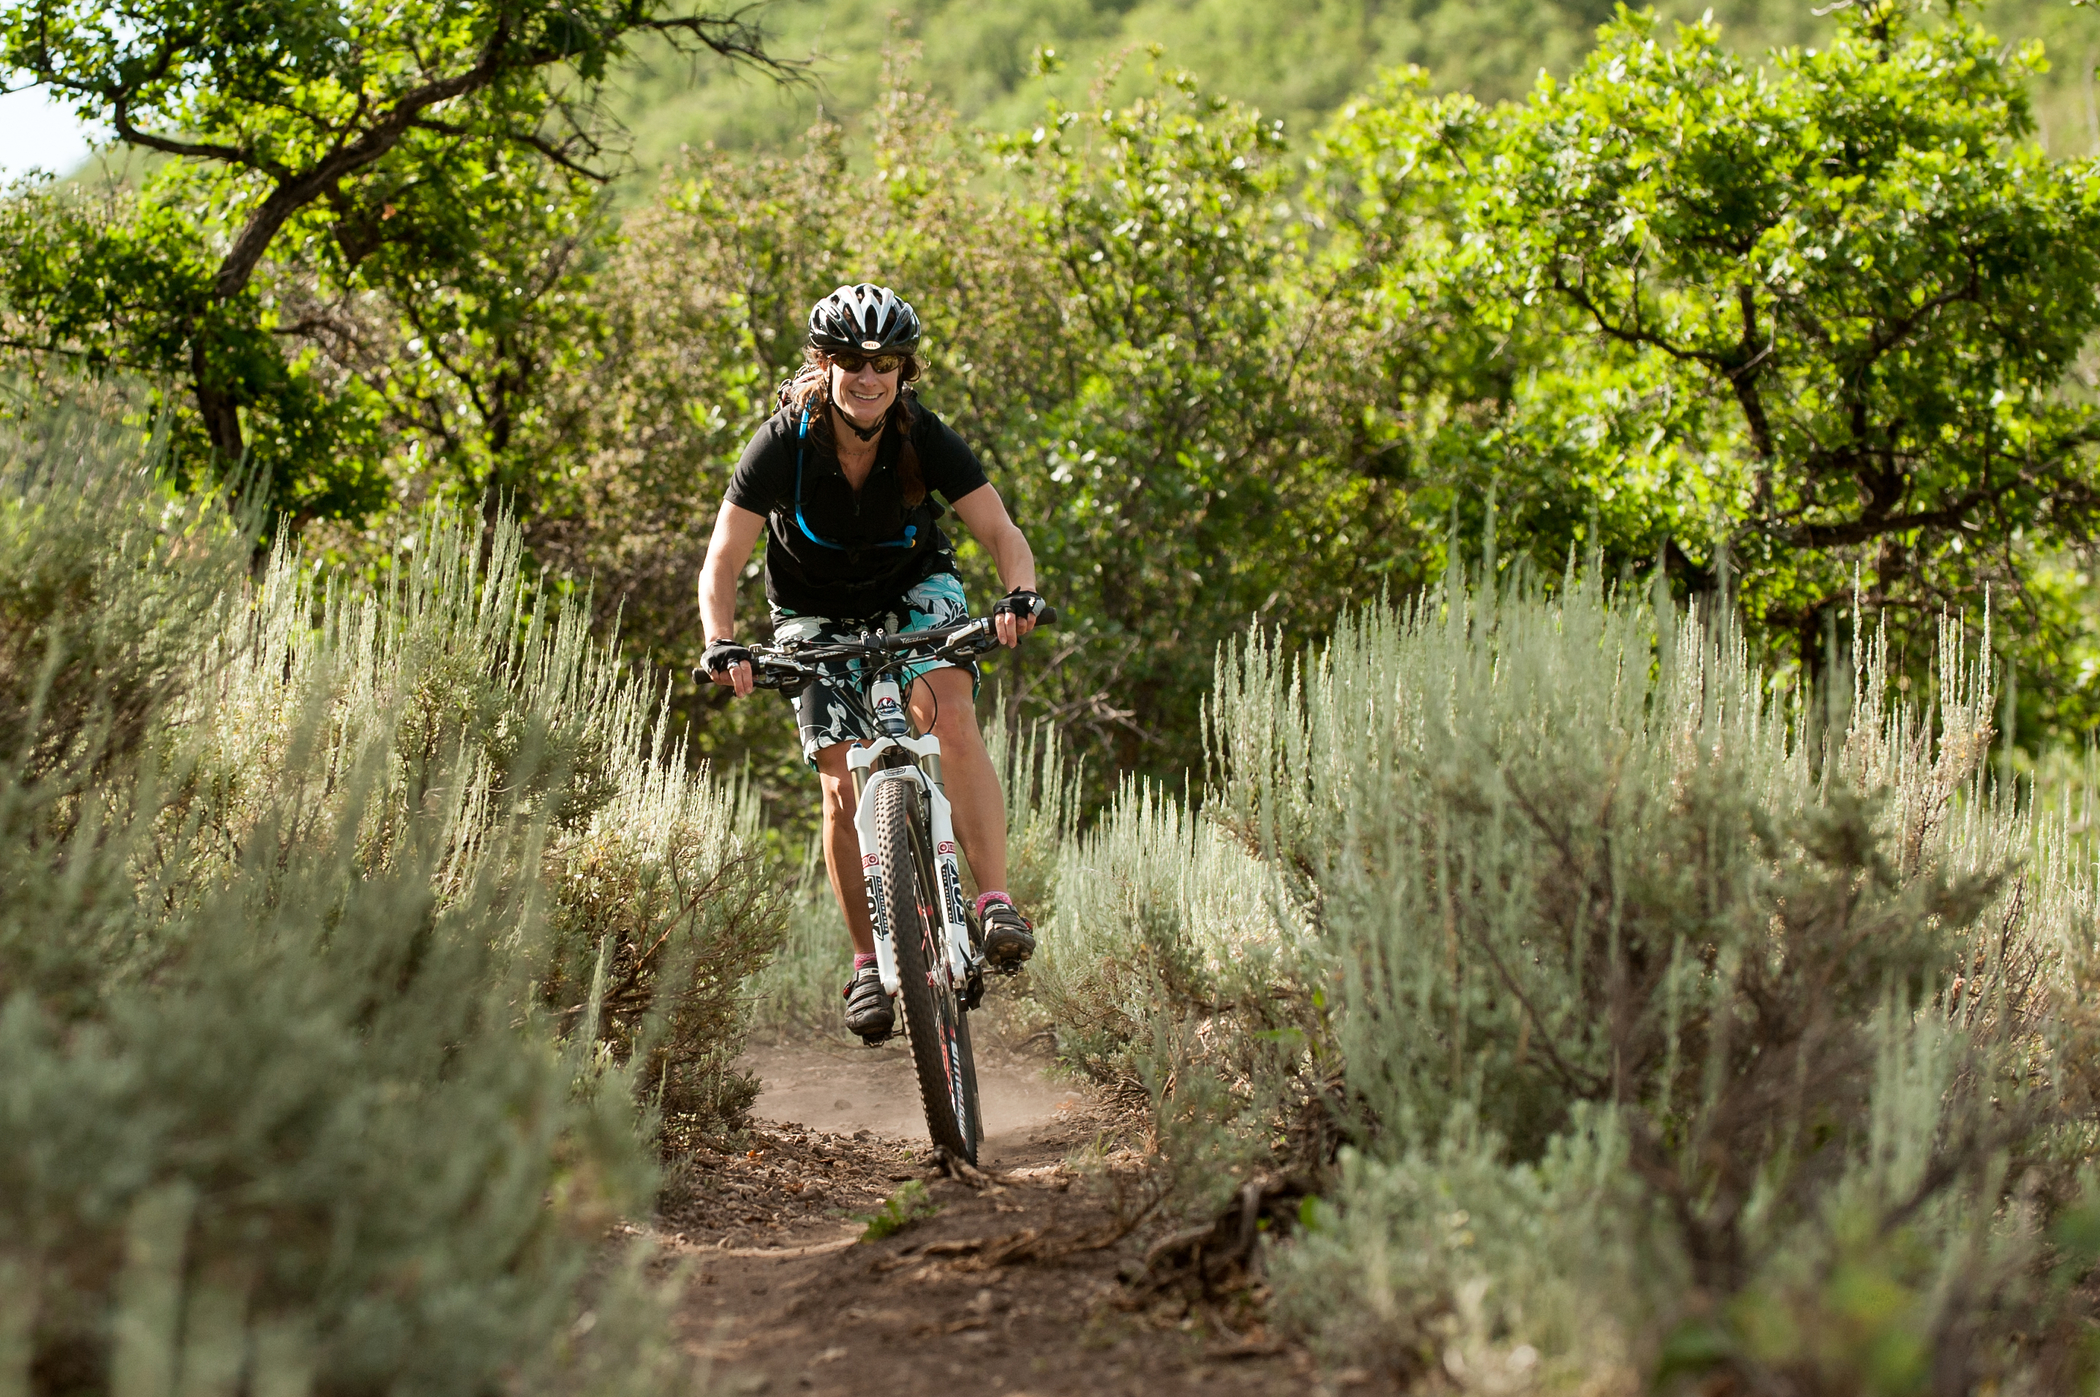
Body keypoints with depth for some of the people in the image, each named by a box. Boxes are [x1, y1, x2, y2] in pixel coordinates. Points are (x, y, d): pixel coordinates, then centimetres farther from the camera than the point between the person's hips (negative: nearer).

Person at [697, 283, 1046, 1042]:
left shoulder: (925, 439, -23)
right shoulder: (783, 444, -25)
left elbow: (1002, 532, -23)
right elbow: (722, 563, -25)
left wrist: (1019, 594, -44)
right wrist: (723, 645, -42)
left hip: (915, 589, 0)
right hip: (817, 613, 0)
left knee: (952, 716, -28)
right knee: (842, 784, -12)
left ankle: (996, 904, -30)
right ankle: (868, 964, 1)